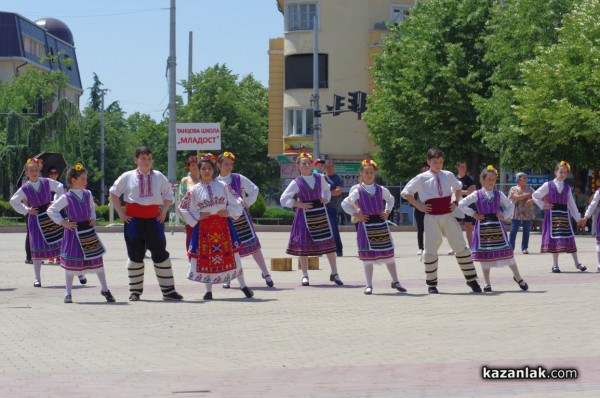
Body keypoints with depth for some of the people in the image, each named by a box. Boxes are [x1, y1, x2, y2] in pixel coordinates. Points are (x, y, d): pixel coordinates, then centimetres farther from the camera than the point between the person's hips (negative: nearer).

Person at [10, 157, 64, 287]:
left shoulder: (47, 182, -1)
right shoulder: (24, 189, -3)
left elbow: (60, 187, 11)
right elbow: (13, 201, 4)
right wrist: (26, 210, -2)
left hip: (51, 217, 1)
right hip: (36, 219, -1)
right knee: (37, 249, -1)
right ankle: (37, 279, 9)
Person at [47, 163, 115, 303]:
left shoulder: (87, 194, 6)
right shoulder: (66, 198, -10)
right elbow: (51, 210, -7)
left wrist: (93, 218, 8)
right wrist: (63, 222, -11)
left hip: (88, 231, 5)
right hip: (74, 232, -4)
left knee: (97, 260, 5)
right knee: (71, 262, 1)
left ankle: (105, 289, 17)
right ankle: (68, 293, 12)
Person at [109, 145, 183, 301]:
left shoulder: (158, 176, 6)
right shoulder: (128, 177, 3)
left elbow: (168, 194, 17)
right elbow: (114, 193, 11)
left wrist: (164, 211, 6)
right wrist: (120, 213, 3)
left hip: (153, 218, 1)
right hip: (134, 219, -1)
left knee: (160, 253, -1)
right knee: (135, 255, 5)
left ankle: (168, 290, 3)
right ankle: (135, 291, 14)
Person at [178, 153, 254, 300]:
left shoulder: (222, 186, 2)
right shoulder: (195, 190, 1)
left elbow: (238, 202, 5)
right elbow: (182, 207, 6)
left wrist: (229, 212, -9)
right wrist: (197, 217, -4)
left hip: (223, 225, 0)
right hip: (204, 226, 0)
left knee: (232, 254, 1)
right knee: (205, 257, 1)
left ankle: (243, 285, 13)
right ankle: (208, 290, 12)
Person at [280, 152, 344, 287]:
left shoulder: (320, 178, 5)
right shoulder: (296, 183, -6)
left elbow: (326, 190, 25)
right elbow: (283, 199, -6)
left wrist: (325, 199, 5)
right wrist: (299, 204, -15)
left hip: (321, 213, 3)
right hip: (305, 214, -3)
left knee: (329, 243, 2)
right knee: (304, 245, 1)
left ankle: (334, 273, 12)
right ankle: (305, 276, 14)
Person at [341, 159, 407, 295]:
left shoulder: (381, 189, 6)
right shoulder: (357, 191, -4)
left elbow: (390, 199, 24)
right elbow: (345, 204, 1)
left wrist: (387, 211, 10)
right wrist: (356, 215, -5)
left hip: (381, 223, 3)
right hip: (366, 224, -3)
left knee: (388, 253, 6)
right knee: (367, 255, -1)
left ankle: (395, 282, 16)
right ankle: (369, 285, 7)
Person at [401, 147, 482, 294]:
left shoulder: (448, 175, 7)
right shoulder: (422, 178, -3)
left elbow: (458, 187, 27)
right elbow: (405, 193, 3)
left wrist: (456, 202, 13)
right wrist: (419, 205, -2)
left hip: (448, 216, 3)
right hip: (431, 217, -3)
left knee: (461, 247, 2)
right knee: (430, 251, -1)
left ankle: (471, 280, 12)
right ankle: (431, 284, 11)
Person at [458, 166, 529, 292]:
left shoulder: (498, 194, 6)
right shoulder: (477, 194, -1)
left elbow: (511, 206, 16)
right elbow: (462, 204, -2)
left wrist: (504, 216, 2)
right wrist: (473, 214, -6)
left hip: (497, 226, 1)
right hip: (483, 227, -1)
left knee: (507, 252, 0)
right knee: (484, 254, 2)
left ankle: (517, 277, 14)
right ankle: (487, 283, 10)